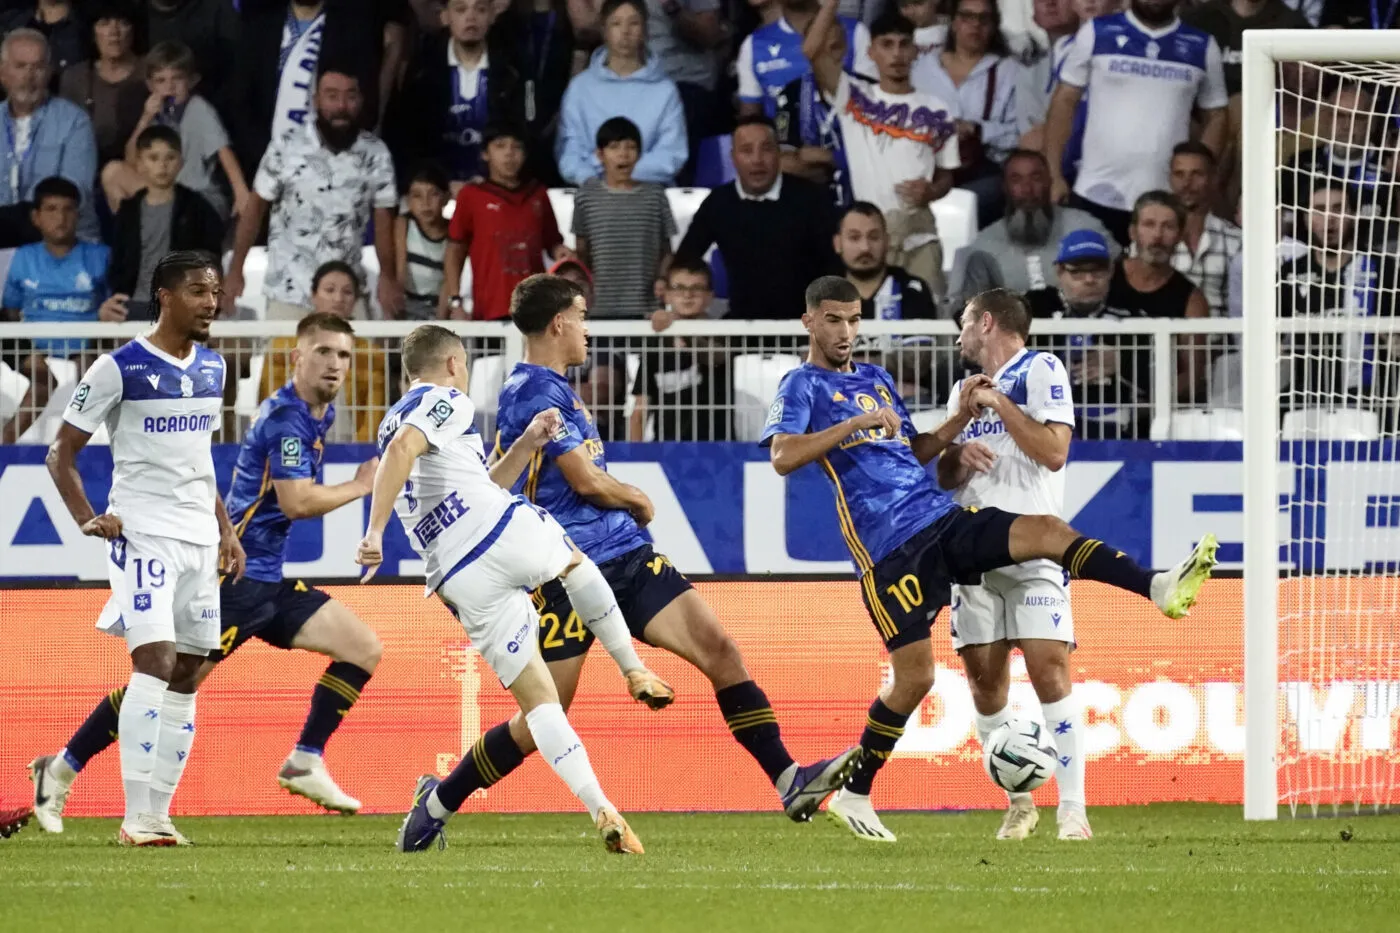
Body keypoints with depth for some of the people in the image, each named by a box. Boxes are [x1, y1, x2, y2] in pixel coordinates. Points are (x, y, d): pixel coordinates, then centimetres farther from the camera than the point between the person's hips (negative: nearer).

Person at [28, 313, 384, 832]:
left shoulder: (314, 417, 14)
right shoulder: (286, 417, -15)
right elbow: (297, 501, -24)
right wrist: (360, 486, -11)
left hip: (268, 581, 9)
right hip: (234, 575, -9)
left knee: (363, 649, 1)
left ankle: (305, 764, 4)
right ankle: (61, 771, 1)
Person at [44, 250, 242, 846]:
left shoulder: (213, 368, 13)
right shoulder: (119, 369, -8)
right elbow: (61, 454, -2)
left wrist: (226, 529, 19)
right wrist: (87, 519, -14)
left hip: (200, 537, 7)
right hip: (142, 533, -7)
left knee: (187, 675, 7)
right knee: (156, 659, -18)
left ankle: (159, 813, 12)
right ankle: (137, 817, -20)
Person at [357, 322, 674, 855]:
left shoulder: (394, 421, 27)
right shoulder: (447, 402, 3)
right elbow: (403, 448, -19)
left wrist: (527, 445, 25)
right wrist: (375, 531, -25)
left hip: (461, 583, 5)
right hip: (509, 532, -5)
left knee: (537, 700, 5)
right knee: (576, 563, 32)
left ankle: (601, 809, -10)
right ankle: (636, 675, 33)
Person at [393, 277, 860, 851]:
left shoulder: (553, 389, 18)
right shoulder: (533, 391, -13)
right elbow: (587, 481, -16)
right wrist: (639, 502, 2)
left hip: (624, 557, 9)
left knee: (718, 649, -6)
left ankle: (789, 780, -10)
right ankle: (437, 805, 13)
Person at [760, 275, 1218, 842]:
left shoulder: (876, 380, 22)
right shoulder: (803, 386, 2)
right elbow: (782, 456, -15)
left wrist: (963, 416, 11)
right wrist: (858, 422, -20)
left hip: (941, 520, 6)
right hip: (889, 548, -6)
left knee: (1047, 531, -16)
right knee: (913, 677, -7)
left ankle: (1161, 589, -27)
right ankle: (853, 795, 8)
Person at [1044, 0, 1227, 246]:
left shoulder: (1202, 48, 9)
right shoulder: (1096, 34, 5)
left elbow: (1214, 117, 13)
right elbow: (1064, 101, 6)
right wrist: (1054, 175, -2)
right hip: (1096, 197, -1)